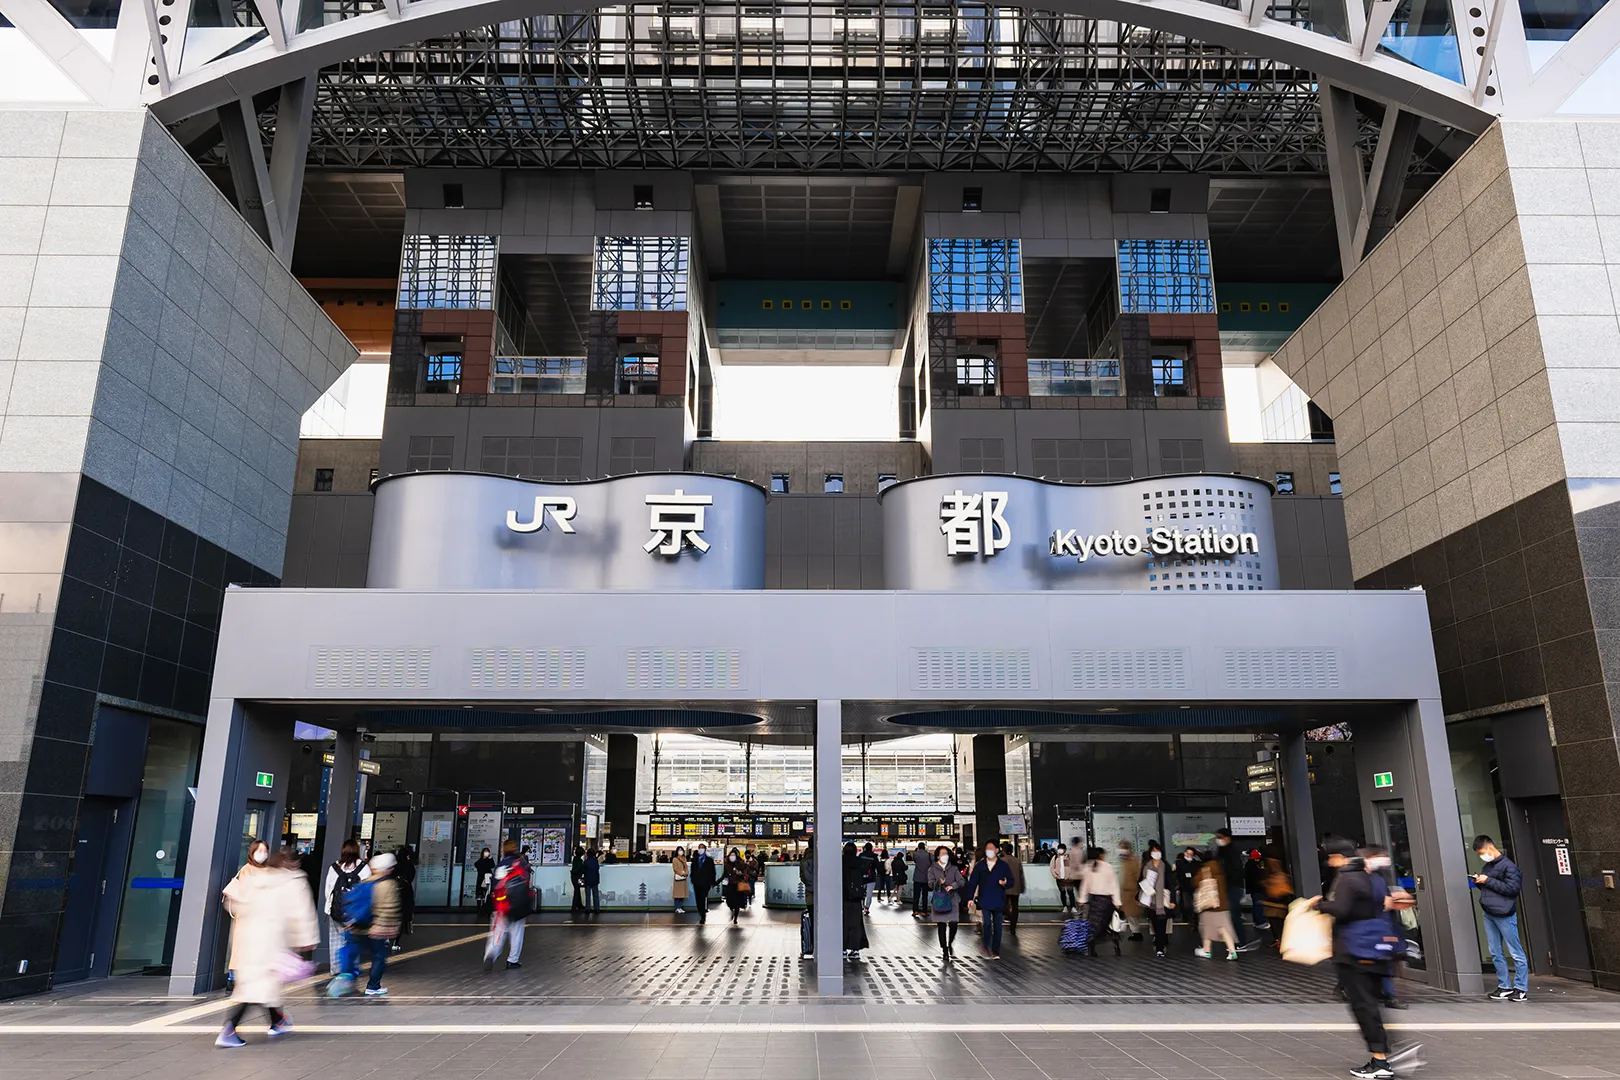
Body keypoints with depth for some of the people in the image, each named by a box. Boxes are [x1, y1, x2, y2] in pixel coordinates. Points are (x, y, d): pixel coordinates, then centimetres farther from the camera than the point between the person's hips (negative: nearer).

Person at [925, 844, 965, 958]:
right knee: (941, 926, -1)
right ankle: (944, 949, 9)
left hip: (952, 899, 1)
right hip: (939, 900, -1)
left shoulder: (954, 868, 12)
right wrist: (938, 882, -23)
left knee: (954, 923, -8)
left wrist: (952, 886, -14)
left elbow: (961, 881, 4)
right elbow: (930, 884, -3)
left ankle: (950, 944, 20)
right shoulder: (932, 869, 7)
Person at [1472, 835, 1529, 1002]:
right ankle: (1504, 987, 16)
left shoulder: (1507, 865, -9)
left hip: (1504, 915, -8)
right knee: (1495, 953, 10)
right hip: (1488, 914, 8)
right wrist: (1479, 882, 5)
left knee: (1516, 953, 0)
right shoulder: (1487, 866, 16)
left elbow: (1513, 888, -16)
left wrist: (1488, 881, -16)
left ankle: (1521, 989, 5)